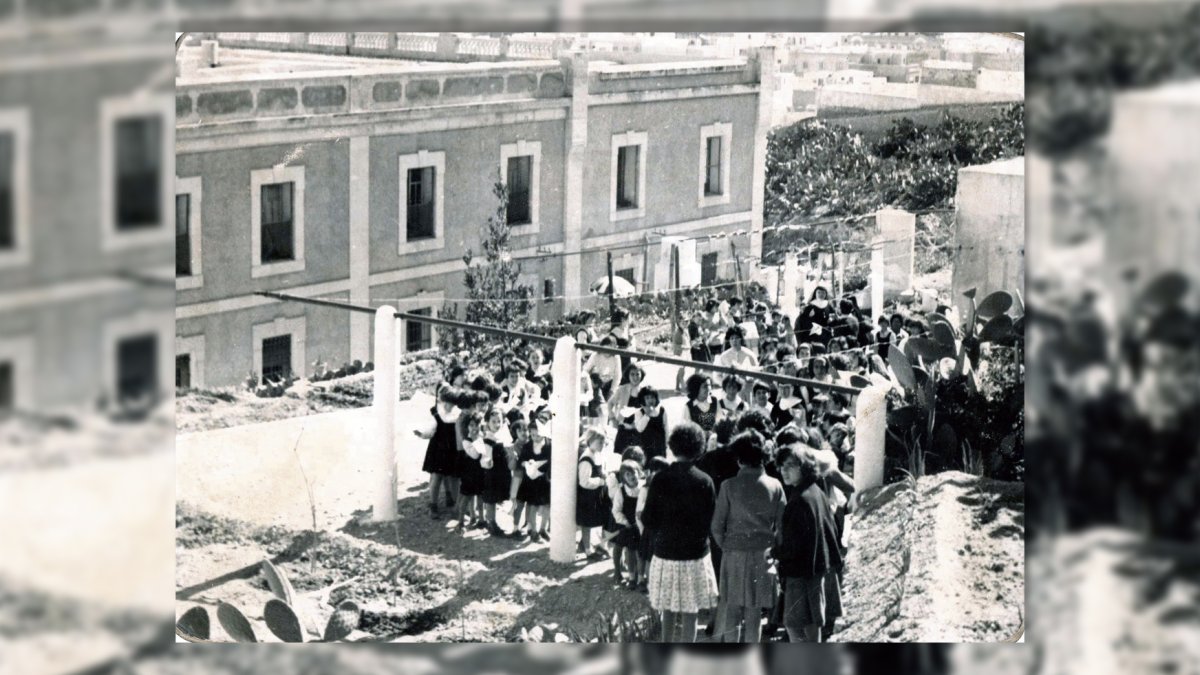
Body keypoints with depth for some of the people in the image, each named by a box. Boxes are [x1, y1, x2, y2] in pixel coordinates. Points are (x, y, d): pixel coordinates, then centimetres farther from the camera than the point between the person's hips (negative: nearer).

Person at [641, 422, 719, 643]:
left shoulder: (660, 479, -6)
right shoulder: (704, 482, -10)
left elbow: (648, 520, -5)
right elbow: (711, 522, -7)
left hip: (665, 553, 2)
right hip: (695, 555, -2)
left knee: (668, 611, 14)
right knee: (689, 614, 5)